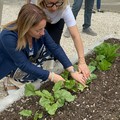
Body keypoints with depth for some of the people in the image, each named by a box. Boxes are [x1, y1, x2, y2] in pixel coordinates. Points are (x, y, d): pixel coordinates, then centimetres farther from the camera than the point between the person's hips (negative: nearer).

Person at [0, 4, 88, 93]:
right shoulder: (8, 37, -38)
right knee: (37, 70, -28)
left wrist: (72, 71, -24)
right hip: (8, 67, -6)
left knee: (45, 48, -16)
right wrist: (51, 76, -34)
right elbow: (24, 65, -35)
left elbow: (55, 48, -17)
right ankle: (11, 81, -2)